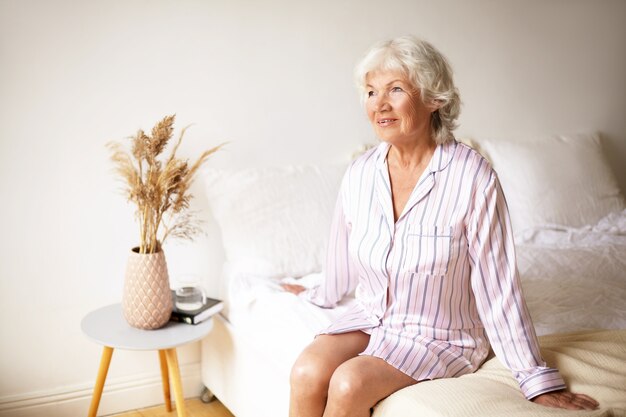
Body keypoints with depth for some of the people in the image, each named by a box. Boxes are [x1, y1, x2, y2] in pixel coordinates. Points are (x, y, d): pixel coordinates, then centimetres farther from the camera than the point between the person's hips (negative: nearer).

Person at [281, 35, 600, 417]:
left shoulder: (472, 177, -20)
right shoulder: (360, 174, -5)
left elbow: (498, 288, -16)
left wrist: (539, 380, -12)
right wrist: (319, 296, 29)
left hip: (441, 336, -4)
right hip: (370, 317, 4)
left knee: (349, 384, -27)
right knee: (307, 373, -23)